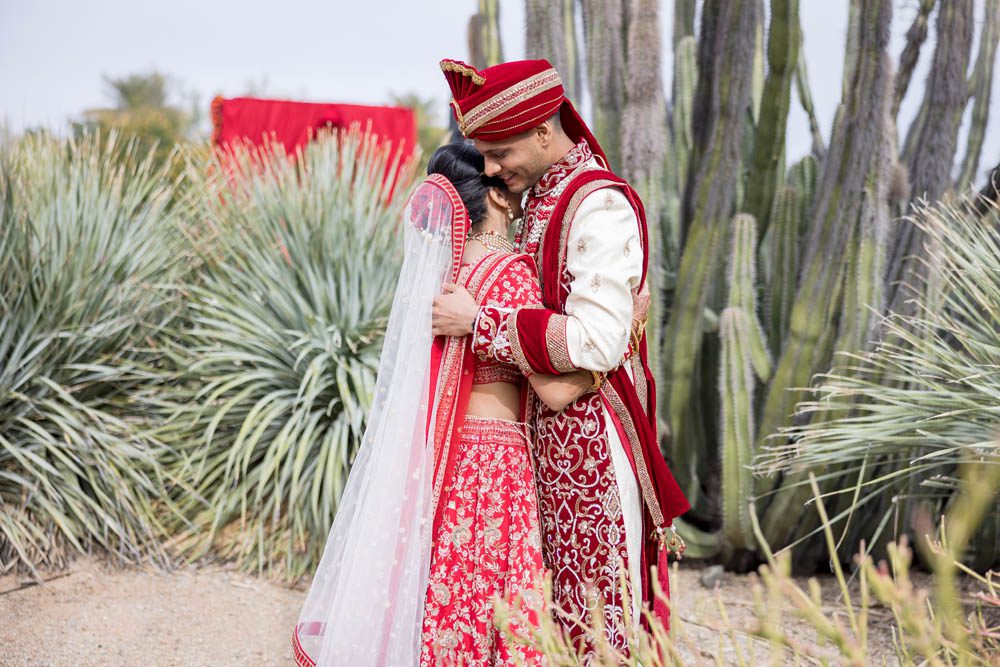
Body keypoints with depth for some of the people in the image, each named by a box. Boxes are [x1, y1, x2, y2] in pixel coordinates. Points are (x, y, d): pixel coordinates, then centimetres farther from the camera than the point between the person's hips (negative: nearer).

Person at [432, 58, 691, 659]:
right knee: (557, 600, 13)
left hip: (592, 435, -9)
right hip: (547, 428, 9)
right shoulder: (539, 198, 12)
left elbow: (597, 342, -25)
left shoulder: (599, 205, -16)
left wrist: (480, 322, -19)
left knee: (599, 613, -1)